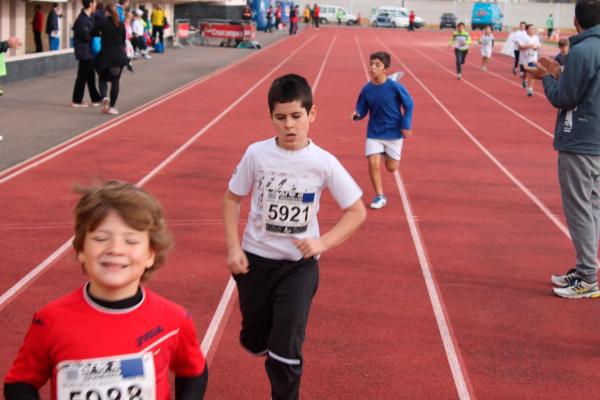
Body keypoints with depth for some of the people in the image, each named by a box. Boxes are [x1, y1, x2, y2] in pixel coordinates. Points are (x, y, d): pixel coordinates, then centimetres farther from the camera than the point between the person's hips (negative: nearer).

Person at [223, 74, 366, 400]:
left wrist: (323, 242, -17)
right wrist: (233, 247, -5)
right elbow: (232, 199, 3)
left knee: (286, 348, -6)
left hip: (300, 264, -2)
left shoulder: (324, 163, -13)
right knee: (253, 341, 15)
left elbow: (357, 211, -5)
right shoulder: (256, 154, -10)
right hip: (255, 259, 2)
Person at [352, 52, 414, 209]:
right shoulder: (366, 89, -9)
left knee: (391, 167, 6)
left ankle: (388, 154, 44)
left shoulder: (395, 87, -17)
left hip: (394, 133, -1)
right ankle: (380, 197, 5)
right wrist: (357, 114, -23)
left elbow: (409, 105, -6)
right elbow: (362, 110, 0)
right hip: (374, 133, 2)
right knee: (373, 164, -11)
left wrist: (406, 125, -11)